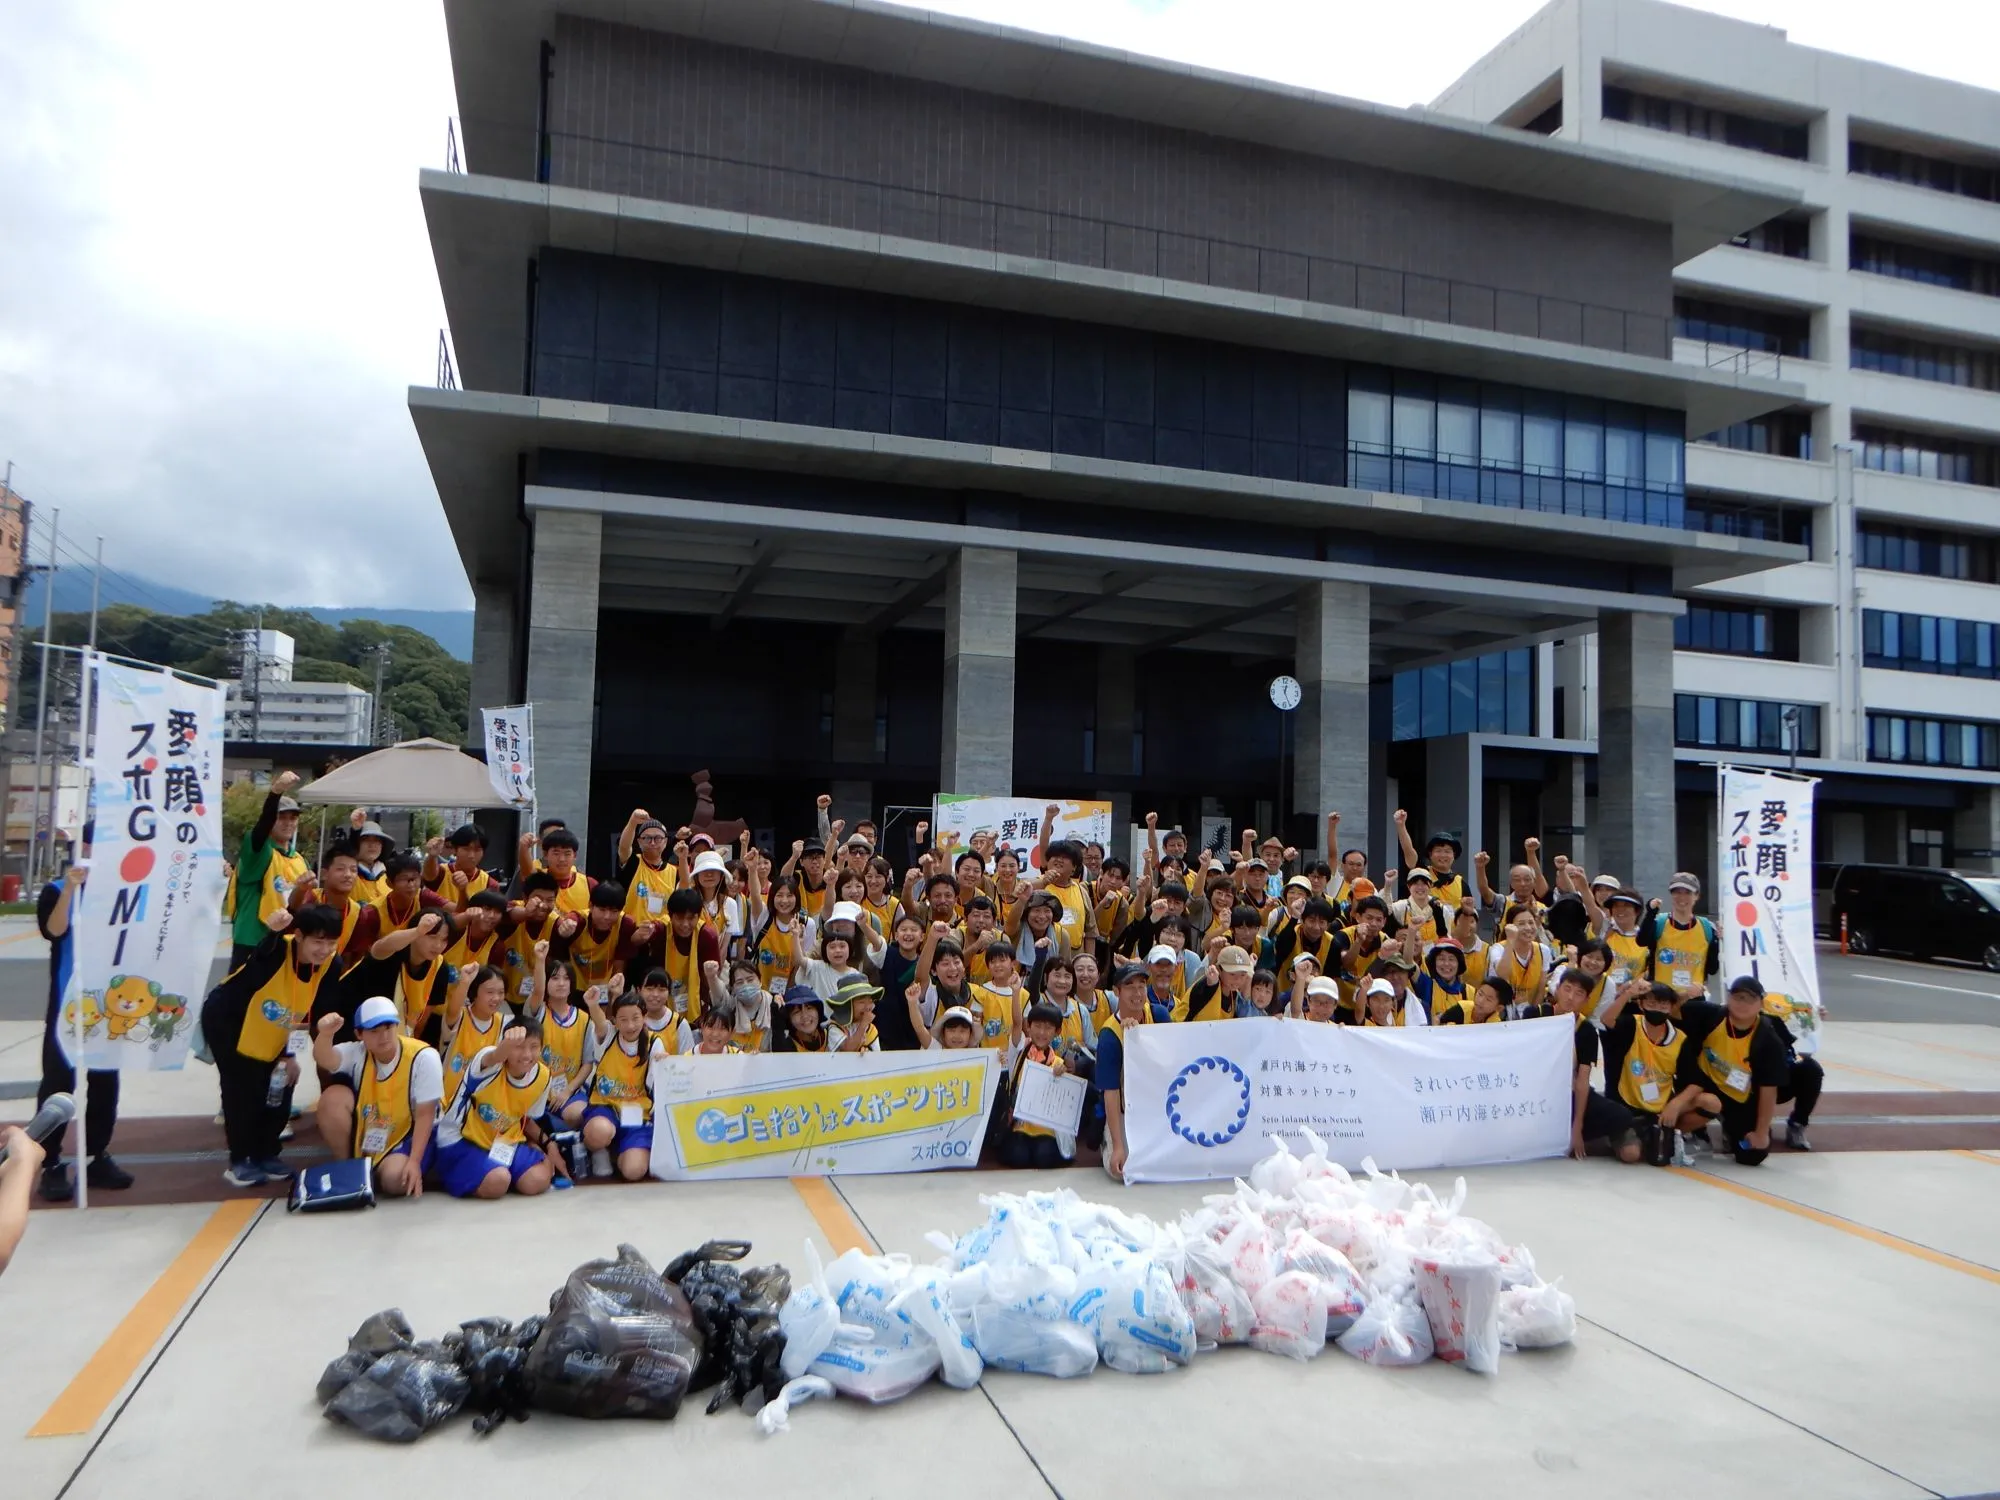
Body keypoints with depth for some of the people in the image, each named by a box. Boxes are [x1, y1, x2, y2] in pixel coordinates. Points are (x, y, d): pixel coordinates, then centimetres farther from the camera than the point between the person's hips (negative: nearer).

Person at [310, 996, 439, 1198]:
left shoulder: (423, 1057, -21)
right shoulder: (356, 1053, -13)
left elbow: (425, 1115, -19)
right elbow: (324, 1059, -36)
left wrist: (414, 1161, -25)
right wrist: (325, 1034, -59)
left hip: (410, 1136, -4)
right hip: (365, 1135, 4)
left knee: (393, 1179, -34)